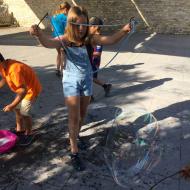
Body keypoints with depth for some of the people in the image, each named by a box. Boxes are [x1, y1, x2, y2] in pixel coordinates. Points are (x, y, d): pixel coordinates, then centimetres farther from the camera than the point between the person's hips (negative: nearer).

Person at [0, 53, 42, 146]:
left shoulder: (14, 70, -36)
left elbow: (23, 90, -36)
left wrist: (11, 105, -34)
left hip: (31, 89, -10)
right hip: (22, 88, 10)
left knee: (24, 113, -7)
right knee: (17, 109, 17)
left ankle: (28, 134, 15)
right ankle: (19, 130, 36)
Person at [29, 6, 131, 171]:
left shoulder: (89, 39, -11)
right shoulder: (65, 40, -18)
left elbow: (110, 40, -21)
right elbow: (49, 43, -38)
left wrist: (124, 31, -38)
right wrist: (39, 34, -58)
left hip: (87, 80, 4)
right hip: (71, 81, -3)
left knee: (83, 114, 19)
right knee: (74, 117, -1)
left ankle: (75, 136, 46)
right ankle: (74, 153, 11)